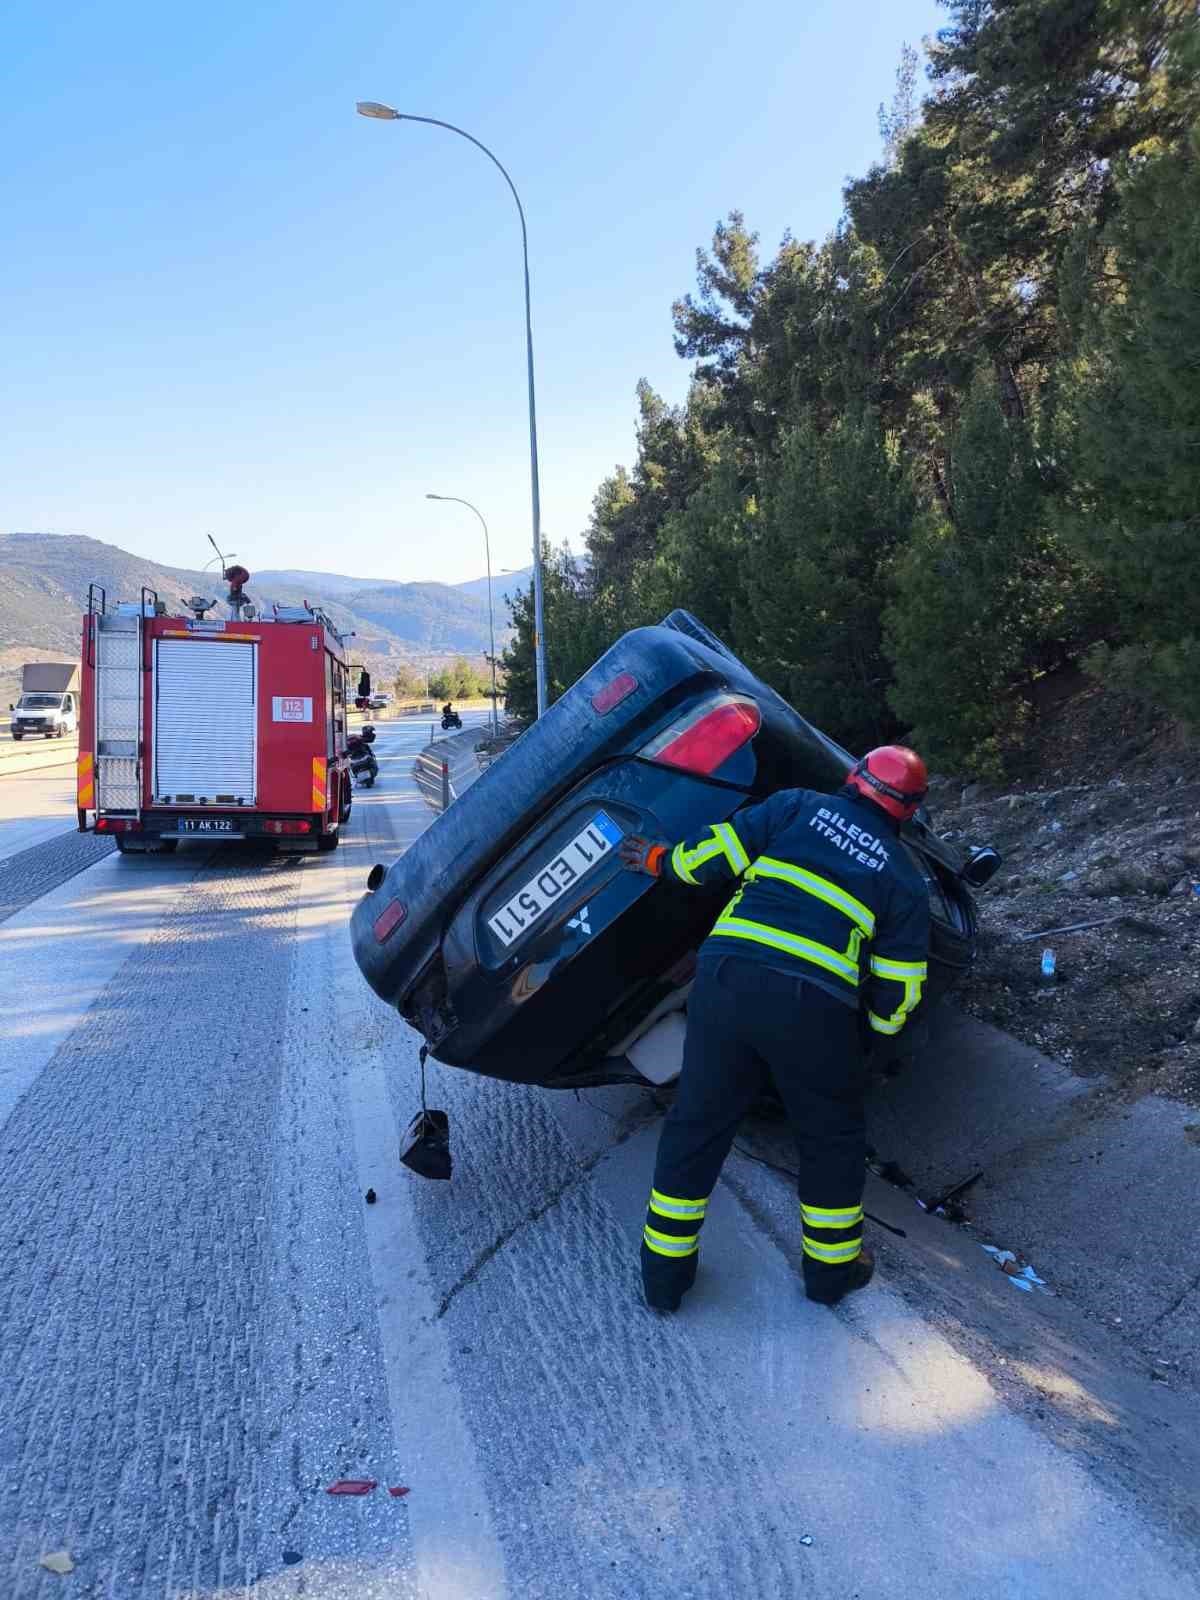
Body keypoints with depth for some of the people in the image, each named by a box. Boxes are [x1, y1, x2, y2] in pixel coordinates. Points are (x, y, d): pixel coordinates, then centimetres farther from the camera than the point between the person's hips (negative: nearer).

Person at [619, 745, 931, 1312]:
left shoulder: (797, 806, 12)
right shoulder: (904, 878, 13)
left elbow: (712, 855, 5)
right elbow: (897, 993, 11)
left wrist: (660, 859, 23)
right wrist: (878, 1021, 31)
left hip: (725, 978, 1)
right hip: (813, 1008, -1)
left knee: (697, 1122, 15)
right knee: (830, 1137, 22)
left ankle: (664, 1271, 26)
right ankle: (832, 1267, 37)